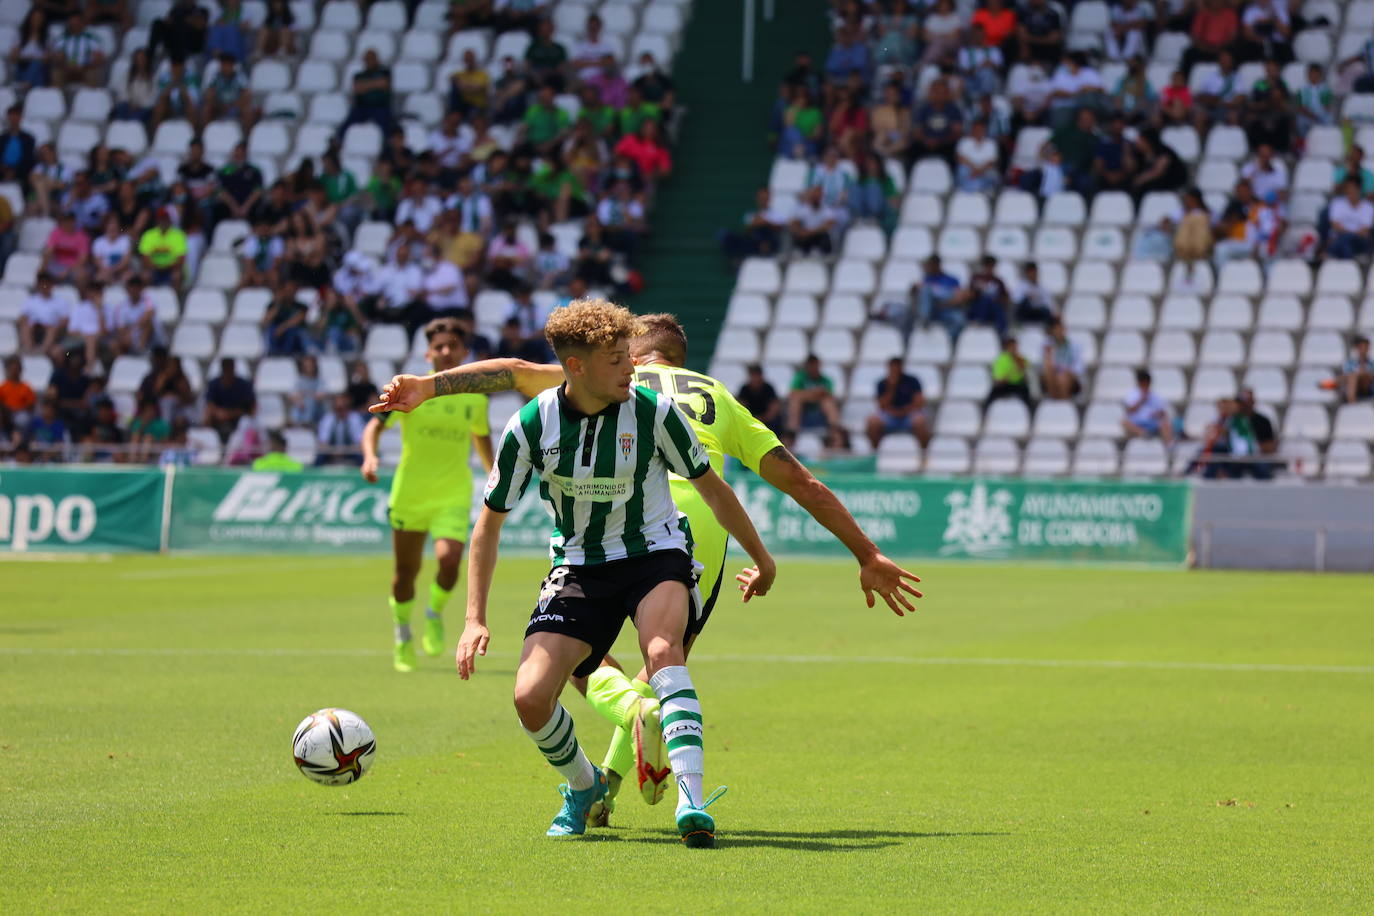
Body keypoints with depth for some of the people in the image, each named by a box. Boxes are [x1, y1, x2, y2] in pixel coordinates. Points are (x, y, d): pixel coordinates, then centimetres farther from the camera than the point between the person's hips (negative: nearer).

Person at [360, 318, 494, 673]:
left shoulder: (476, 397, 3)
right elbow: (374, 426, -9)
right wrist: (370, 456, -28)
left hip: (454, 494, 1)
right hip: (410, 493, 0)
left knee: (449, 560, -22)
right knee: (405, 571, 8)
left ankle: (435, 615, 9)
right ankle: (402, 635, 34)